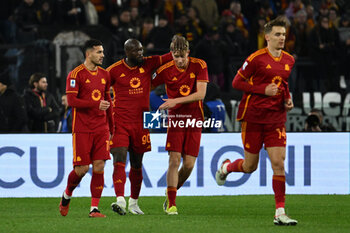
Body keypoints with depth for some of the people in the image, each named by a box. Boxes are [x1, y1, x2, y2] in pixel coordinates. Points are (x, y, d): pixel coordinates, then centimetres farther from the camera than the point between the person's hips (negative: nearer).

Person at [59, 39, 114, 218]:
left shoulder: (104, 75, 13)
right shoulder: (76, 74, -6)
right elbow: (71, 101, -14)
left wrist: (111, 127, 18)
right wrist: (96, 104, -21)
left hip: (101, 128, 5)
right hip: (82, 129, -5)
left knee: (99, 167, -5)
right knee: (81, 169, -5)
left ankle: (94, 208, -1)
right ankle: (67, 195, 24)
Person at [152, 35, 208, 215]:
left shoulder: (199, 66, -4)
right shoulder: (166, 70, -4)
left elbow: (201, 94, -10)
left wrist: (176, 101, -18)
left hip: (194, 120, 1)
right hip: (175, 118, -1)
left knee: (189, 164, -1)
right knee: (174, 160, -12)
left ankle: (172, 191, 25)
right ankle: (171, 204, -9)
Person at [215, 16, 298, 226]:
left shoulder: (289, 60, 8)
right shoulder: (256, 58, -10)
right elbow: (237, 83, -6)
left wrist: (287, 98, 6)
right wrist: (263, 89, -16)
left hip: (276, 118, 4)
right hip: (253, 116, -4)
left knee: (279, 163, -8)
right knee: (250, 166, 5)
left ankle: (280, 213, -7)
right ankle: (226, 167, 40)